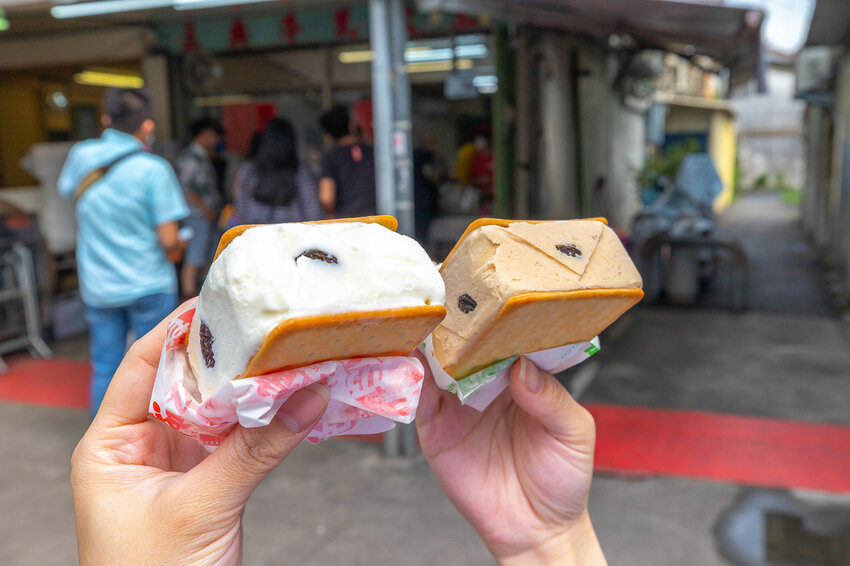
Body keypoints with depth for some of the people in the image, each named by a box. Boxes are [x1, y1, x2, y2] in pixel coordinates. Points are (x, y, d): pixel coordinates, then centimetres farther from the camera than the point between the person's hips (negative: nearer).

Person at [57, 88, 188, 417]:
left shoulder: (82, 155, -2)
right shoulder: (153, 169, -15)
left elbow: (65, 188, 23)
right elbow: (169, 242, -19)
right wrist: (175, 253, 5)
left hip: (97, 287, 4)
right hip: (148, 286, -4)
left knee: (104, 368, 14)